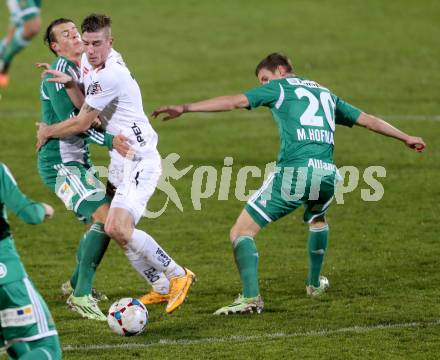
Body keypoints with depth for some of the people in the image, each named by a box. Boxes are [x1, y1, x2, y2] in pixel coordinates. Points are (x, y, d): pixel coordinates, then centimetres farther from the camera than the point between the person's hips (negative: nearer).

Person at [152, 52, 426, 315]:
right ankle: (315, 283, 44)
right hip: (327, 174, 6)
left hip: (293, 172, -6)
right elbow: (368, 120, 35)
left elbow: (233, 102, 3)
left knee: (242, 232, -1)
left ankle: (251, 298, -18)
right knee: (318, 219, 40)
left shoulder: (279, 87, 14)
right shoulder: (326, 94, 30)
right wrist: (406, 138, 47)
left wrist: (185, 108, 2)